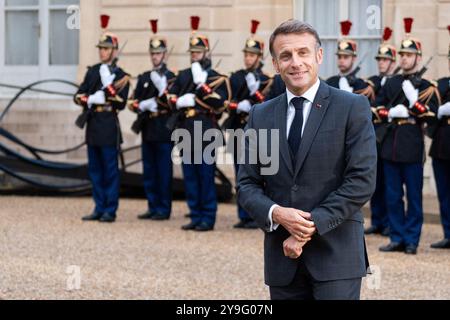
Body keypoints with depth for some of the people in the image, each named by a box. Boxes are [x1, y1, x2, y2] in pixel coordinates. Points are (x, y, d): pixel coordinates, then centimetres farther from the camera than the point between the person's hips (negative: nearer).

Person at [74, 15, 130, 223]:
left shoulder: (120, 75, -4)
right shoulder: (92, 71, 12)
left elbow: (121, 104, -10)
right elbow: (78, 96, 6)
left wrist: (109, 88, -16)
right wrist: (91, 99, -12)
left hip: (109, 125, -6)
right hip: (92, 124, 6)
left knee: (110, 169, -2)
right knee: (94, 169, 8)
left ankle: (110, 211, 1)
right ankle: (99, 208, 15)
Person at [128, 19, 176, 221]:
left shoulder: (172, 77, -1)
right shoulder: (144, 78, 14)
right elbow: (134, 102, 10)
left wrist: (162, 86, -19)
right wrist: (144, 106, -10)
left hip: (164, 130, -6)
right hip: (147, 129, 6)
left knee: (164, 172, -2)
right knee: (149, 172, 8)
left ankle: (163, 210, 2)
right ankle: (153, 208, 14)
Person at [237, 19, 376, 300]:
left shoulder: (353, 107, -1)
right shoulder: (261, 116, 11)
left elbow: (362, 181, -8)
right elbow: (247, 185, 9)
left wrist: (311, 225, -14)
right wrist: (276, 213, -12)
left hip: (336, 254, -4)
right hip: (283, 258, 4)